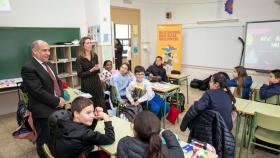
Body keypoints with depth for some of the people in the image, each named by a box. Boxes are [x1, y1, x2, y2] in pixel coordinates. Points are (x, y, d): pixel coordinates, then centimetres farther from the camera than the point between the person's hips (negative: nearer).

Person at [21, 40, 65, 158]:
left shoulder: (49, 65, 13)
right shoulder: (28, 68, -15)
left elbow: (57, 82, 17)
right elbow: (38, 92, -22)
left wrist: (61, 98, 0)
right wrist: (57, 101, -15)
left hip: (57, 108, 8)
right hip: (44, 112, -8)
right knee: (46, 142, 9)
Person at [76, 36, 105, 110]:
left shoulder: (95, 56, 5)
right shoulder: (80, 58, -7)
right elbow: (80, 74, -10)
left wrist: (97, 68, -8)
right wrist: (91, 70, -18)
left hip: (96, 82, 4)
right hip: (86, 84, -4)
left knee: (101, 103, 2)